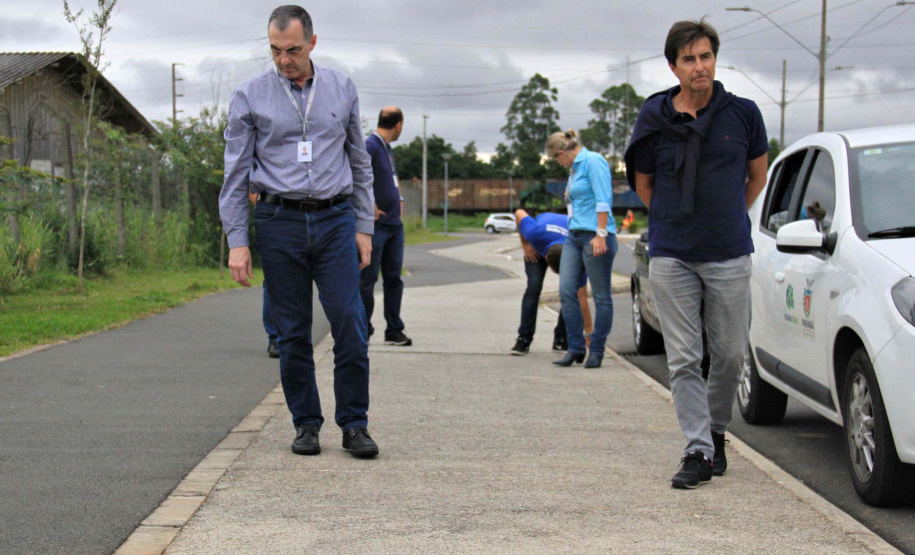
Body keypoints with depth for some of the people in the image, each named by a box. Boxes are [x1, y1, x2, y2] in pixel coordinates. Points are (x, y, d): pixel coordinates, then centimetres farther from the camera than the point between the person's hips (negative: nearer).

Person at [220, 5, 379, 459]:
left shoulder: (342, 89, 8)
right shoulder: (249, 97, 1)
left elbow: (360, 164, 14)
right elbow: (236, 174, 2)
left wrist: (364, 226, 8)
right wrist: (237, 241, -5)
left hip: (335, 220, 1)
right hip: (279, 222, -1)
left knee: (350, 324, -5)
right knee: (293, 333, 4)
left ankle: (354, 425, 5)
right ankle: (306, 424, 16)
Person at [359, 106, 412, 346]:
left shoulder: (387, 149, 16)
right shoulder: (369, 146, -13)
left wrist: (399, 200, 18)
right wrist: (371, 207, -24)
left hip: (395, 225, 9)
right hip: (377, 225, -9)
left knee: (394, 279, 10)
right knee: (368, 279, -1)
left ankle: (394, 330, 15)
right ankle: (362, 332, 7)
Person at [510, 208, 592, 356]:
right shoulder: (536, 234, -45)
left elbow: (582, 299, -33)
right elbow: (519, 213, -22)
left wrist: (589, 333, -30)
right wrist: (525, 244, -16)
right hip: (537, 247, 0)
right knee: (534, 286, -18)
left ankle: (561, 340, -2)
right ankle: (524, 339, -13)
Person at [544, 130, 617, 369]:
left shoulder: (593, 161, -8)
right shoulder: (575, 168, 20)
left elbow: (603, 200, -15)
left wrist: (600, 234, -21)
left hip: (595, 235, -9)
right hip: (574, 236, 9)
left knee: (601, 295, 0)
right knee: (566, 291, 0)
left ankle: (596, 350, 7)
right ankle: (576, 348, 6)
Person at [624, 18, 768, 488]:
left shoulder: (742, 114, 0)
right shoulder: (654, 119, 1)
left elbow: (757, 174, 15)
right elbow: (642, 182, 15)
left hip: (729, 255, 0)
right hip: (671, 256, 0)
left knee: (730, 353, 7)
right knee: (683, 359, -2)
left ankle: (716, 430, 30)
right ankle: (698, 451, 2)